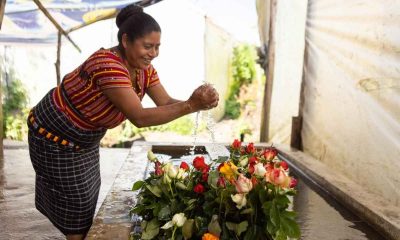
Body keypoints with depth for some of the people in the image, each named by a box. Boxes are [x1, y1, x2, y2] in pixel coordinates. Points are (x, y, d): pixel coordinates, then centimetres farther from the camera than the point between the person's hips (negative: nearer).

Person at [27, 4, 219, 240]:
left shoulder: (144, 69, -9)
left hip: (84, 138, 8)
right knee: (77, 202, 4)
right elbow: (140, 118, -40)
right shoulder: (108, 65, -36)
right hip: (55, 137, -8)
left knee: (89, 192, 20)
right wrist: (191, 105, -43)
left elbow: (166, 102, -10)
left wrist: (197, 101, -29)